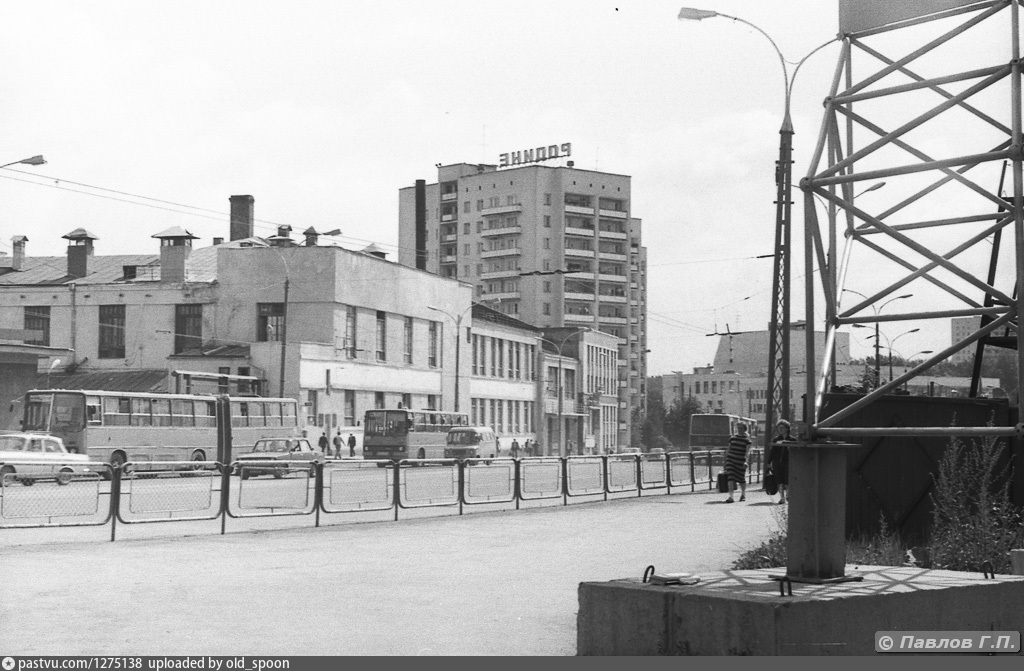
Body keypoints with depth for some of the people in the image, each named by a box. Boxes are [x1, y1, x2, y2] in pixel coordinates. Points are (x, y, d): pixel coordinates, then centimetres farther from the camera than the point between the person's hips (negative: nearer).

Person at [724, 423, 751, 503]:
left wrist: (746, 461, -26)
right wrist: (726, 460, 17)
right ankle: (731, 497, -18)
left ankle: (743, 494, 36)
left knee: (741, 479, 10)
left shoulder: (747, 440, -1)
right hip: (731, 460, 2)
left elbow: (747, 452, -11)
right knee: (731, 478, -13)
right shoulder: (732, 438, 9)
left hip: (741, 462, -2)